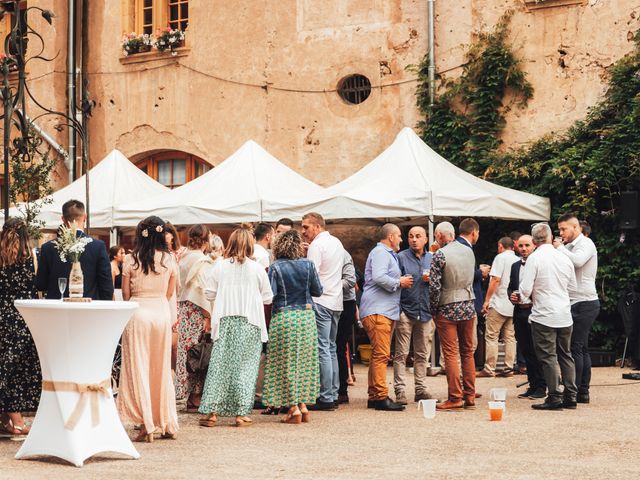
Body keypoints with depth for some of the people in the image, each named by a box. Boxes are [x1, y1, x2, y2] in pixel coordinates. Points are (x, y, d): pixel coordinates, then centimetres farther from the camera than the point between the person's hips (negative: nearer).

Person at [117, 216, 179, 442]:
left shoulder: (131, 259, -5)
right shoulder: (169, 259, 0)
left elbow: (126, 292, 1)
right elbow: (170, 292, 8)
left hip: (138, 312, -2)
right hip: (162, 312, 3)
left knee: (138, 368, 3)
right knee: (162, 368, 13)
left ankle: (147, 425, -2)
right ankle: (168, 424, 16)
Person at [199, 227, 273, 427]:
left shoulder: (220, 266, 0)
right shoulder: (257, 268, -3)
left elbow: (209, 293, 5)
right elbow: (268, 297, 4)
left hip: (225, 321, 2)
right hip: (250, 322, -1)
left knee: (219, 365, 6)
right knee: (246, 366, 4)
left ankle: (212, 412, 4)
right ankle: (241, 413, 2)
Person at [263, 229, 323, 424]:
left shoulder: (276, 267, -9)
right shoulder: (308, 265, -1)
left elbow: (270, 294, -14)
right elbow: (318, 291, 5)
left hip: (283, 317, -3)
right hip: (306, 316, 3)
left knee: (286, 362, 2)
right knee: (304, 360, 12)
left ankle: (293, 408, -1)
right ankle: (303, 404, 14)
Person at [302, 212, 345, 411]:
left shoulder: (316, 245, -10)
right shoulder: (337, 243, 16)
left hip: (321, 301, -9)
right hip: (336, 301, 9)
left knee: (322, 349, -8)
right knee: (331, 348, 12)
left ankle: (326, 398, -9)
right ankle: (333, 394, 13)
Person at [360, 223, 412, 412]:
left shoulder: (388, 254, 25)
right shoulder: (380, 253, -9)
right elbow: (379, 277, -23)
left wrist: (401, 282, 11)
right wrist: (399, 283, -11)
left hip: (386, 311, 11)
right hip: (377, 311, -11)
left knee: (379, 355, 12)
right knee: (381, 354, -13)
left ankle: (374, 396, 15)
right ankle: (381, 396, -15)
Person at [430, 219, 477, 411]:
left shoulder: (440, 254, -10)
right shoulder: (469, 252, 5)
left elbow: (434, 286, -13)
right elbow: (471, 279, 11)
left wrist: (433, 310, -2)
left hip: (447, 309, -4)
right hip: (468, 307, 4)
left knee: (451, 354, -2)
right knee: (468, 353, 10)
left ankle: (455, 398, -3)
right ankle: (470, 397, 12)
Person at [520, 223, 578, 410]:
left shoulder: (534, 258, -11)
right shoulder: (564, 258, 5)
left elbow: (526, 288, -13)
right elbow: (572, 286, 15)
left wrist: (524, 298, 9)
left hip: (544, 316, -6)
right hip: (565, 316, 6)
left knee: (548, 356, -1)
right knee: (565, 355, 13)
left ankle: (555, 398, -2)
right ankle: (570, 397, 14)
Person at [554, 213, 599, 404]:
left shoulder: (586, 244, -9)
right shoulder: (571, 246, 19)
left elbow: (578, 261, -28)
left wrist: (560, 248, -15)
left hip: (583, 303, -10)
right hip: (577, 303, 10)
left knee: (575, 348, -10)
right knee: (581, 348, 10)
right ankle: (583, 392, 13)